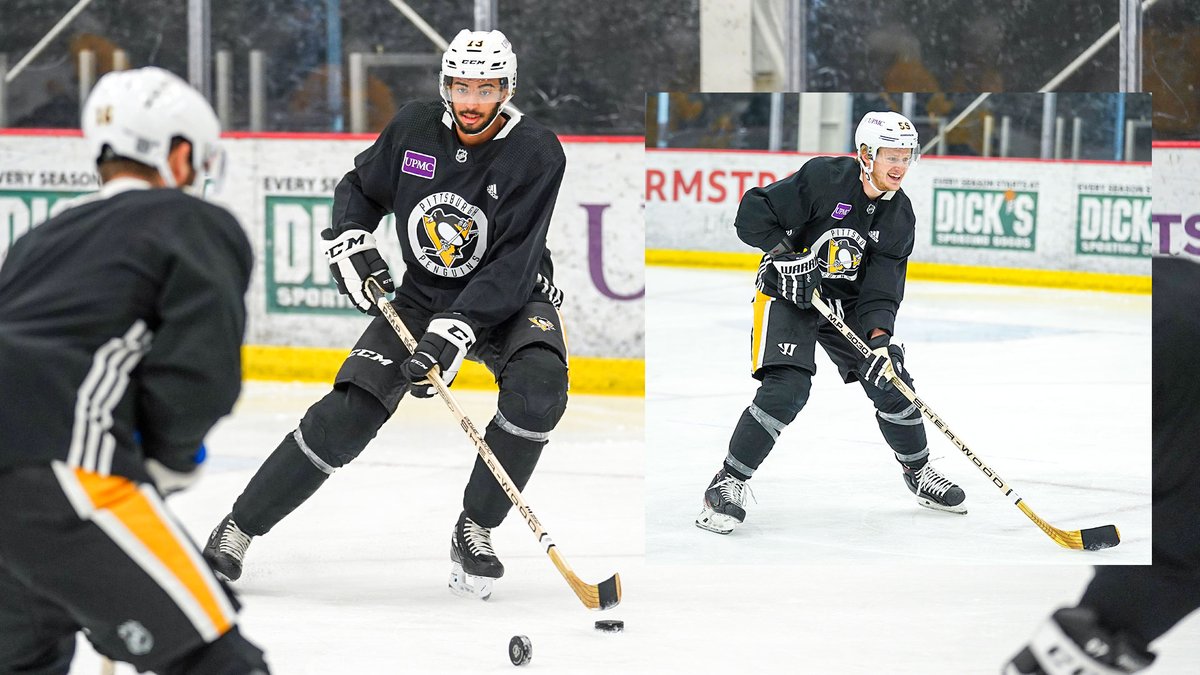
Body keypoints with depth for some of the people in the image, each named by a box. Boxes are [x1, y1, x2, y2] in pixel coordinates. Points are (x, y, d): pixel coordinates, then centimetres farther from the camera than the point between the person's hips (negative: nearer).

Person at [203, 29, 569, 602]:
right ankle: (239, 528, -2)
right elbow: (360, 186, 10)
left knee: (537, 389, -32)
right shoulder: (415, 128, -9)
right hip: (422, 294, 2)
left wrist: (456, 331, -34)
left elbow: (512, 264, -25)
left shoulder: (536, 154, -20)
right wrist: (351, 242, -9)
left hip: (510, 300, -2)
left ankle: (474, 531, -15)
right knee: (349, 411, -13)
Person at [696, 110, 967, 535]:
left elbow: (883, 284, -8)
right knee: (786, 389, -22)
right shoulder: (824, 179, -20)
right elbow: (753, 213, -18)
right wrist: (783, 254, -28)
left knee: (891, 382, 2)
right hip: (787, 293, -6)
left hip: (847, 303, 6)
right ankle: (728, 484, -13)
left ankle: (920, 475, 26)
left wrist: (880, 336, -23)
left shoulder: (900, 216, -3)